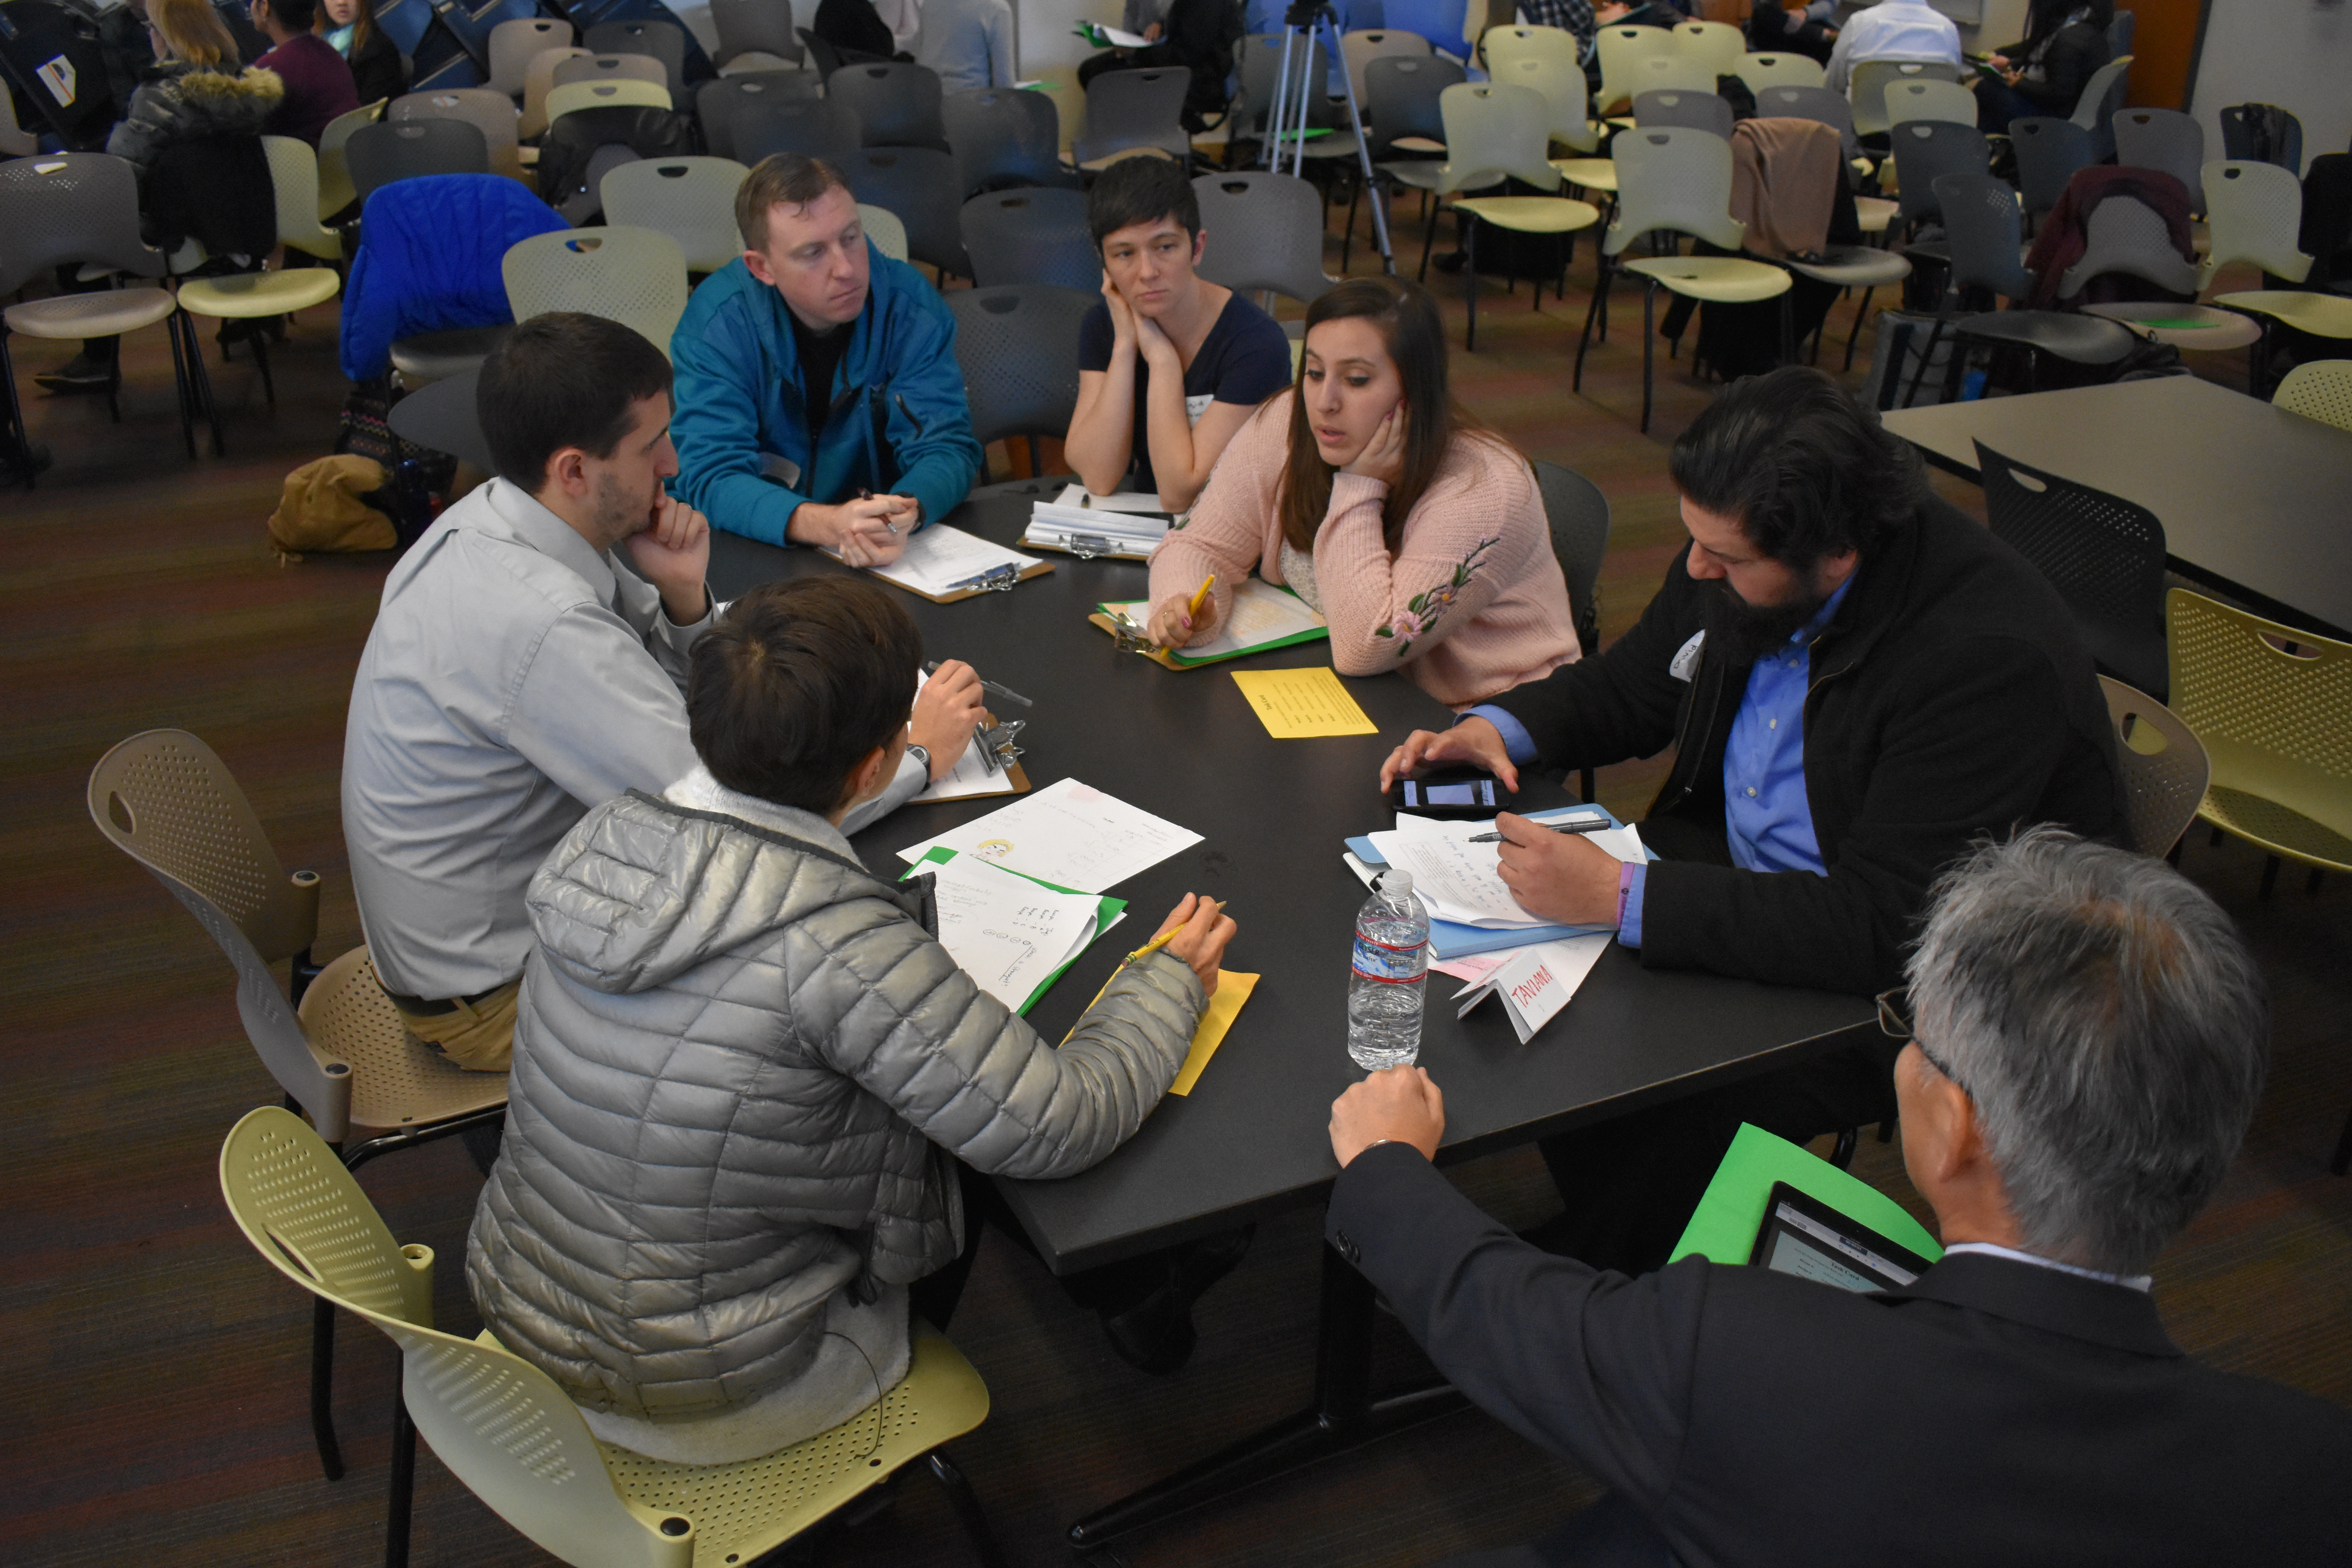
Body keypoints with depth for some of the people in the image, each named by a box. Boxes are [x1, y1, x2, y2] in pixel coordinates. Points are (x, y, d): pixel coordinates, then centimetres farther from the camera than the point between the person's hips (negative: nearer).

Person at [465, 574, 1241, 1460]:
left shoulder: (597, 842, -12)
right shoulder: (840, 950, -32)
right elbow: (1064, 1127, -23)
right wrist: (1173, 977, -5)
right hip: (693, 1401, -6)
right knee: (981, 1149, 17)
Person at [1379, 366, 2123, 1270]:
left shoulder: (1992, 653, -30)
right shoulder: (1738, 565, -7)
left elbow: (1884, 928, -33)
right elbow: (1624, 688, 12)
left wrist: (1620, 897, -36)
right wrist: (1499, 729, -9)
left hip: (1903, 982, -7)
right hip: (1746, 879, 7)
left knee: (1669, 1117, -25)